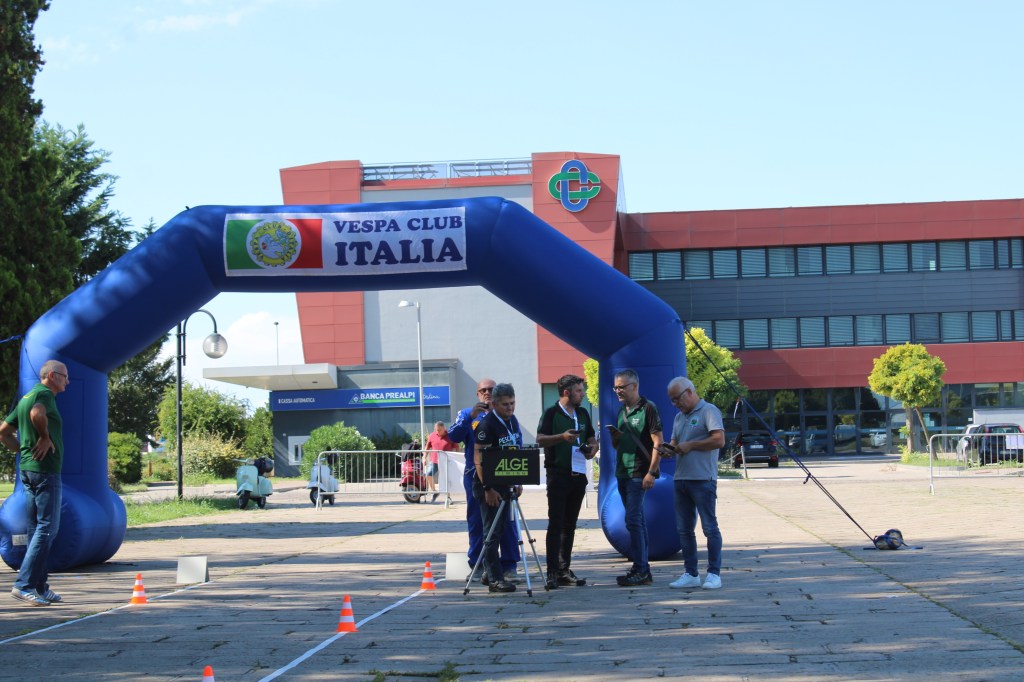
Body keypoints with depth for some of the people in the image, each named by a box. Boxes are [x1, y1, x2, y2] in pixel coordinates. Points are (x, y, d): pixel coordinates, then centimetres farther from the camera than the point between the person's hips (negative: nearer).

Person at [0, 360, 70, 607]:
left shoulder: (26, 397, 19)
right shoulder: (44, 394, -9)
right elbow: (37, 413, -33)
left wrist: (24, 448, 14)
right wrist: (45, 437, -19)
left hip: (27, 468, 10)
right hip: (45, 468, -10)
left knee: (37, 530, 12)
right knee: (47, 528, -8)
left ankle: (40, 587, 15)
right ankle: (24, 584, -12)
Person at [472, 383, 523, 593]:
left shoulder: (513, 421, 10)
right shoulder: (487, 425, -16)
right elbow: (478, 459, -18)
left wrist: (517, 482, 14)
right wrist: (488, 489, -21)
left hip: (505, 484, 8)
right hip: (489, 486, -8)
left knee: (500, 529, 12)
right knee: (492, 532, -6)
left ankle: (491, 573, 21)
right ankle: (495, 579, -5)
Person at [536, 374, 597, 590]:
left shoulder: (583, 414, 15)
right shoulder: (551, 413, -4)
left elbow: (591, 438, 24)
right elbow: (540, 439, -12)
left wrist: (592, 448, 2)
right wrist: (562, 437, -27)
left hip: (578, 474, 6)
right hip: (558, 474, -6)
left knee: (570, 524, 9)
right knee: (556, 524, -8)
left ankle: (565, 570, 13)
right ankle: (552, 572, -9)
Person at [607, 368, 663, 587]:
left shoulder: (647, 409, -9)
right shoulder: (622, 411, 16)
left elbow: (658, 442, -13)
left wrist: (651, 472, -19)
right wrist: (615, 436, 0)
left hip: (638, 474, -8)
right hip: (622, 473, 8)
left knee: (633, 520, -12)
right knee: (638, 520, 10)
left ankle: (640, 570, -9)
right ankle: (643, 569, 14)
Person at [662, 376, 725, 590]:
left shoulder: (709, 411, -5)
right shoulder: (679, 417, 20)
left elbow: (719, 440, -15)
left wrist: (690, 445, -12)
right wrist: (670, 449, 2)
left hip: (703, 479, -8)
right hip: (681, 478, 8)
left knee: (709, 527, -4)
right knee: (684, 529, 8)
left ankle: (714, 574, 0)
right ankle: (690, 574, 14)